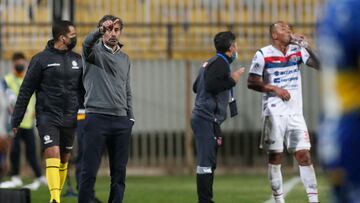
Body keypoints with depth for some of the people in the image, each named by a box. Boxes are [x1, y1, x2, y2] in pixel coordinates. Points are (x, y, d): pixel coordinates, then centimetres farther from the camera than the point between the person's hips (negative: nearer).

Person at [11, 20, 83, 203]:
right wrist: (16, 120, -2)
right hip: (47, 117, -5)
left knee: (64, 160, 7)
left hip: (69, 119, 5)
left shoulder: (78, 60, 10)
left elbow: (84, 90, 17)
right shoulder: (41, 59, -3)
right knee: (53, 155, -17)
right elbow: (26, 91, -1)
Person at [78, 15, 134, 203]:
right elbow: (87, 43, -23)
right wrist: (100, 30, -43)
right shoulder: (95, 51, 2)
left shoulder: (124, 58, 18)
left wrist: (130, 117, 13)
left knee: (119, 171, 4)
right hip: (97, 117, -5)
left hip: (121, 120, 5)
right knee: (89, 170, -7)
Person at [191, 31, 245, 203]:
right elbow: (210, 85, -24)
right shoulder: (220, 63, -11)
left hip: (202, 118, 11)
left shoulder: (211, 63, 19)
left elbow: (196, 87, 26)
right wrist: (232, 80, -14)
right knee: (206, 162, -11)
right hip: (207, 119, -11)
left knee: (209, 162, 13)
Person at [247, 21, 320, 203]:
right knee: (275, 156, 2)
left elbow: (318, 65, -2)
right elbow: (251, 82, -4)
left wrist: (306, 46, -10)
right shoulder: (263, 55, -4)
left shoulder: (297, 51, 7)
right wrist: (275, 89, -13)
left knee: (304, 154, -4)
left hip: (295, 112, 3)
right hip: (274, 112, -3)